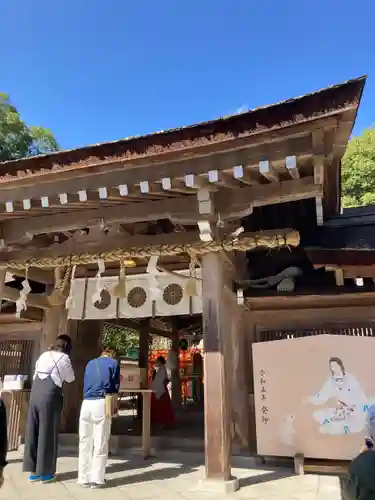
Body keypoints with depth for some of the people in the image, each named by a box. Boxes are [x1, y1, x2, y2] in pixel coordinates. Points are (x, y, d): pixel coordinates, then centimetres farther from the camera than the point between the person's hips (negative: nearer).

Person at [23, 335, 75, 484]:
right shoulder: (64, 358, -3)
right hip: (50, 398, -6)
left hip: (35, 395, 6)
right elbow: (70, 378, 8)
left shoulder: (44, 355, 13)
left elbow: (36, 374, 16)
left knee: (33, 432, 11)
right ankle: (45, 473, 15)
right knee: (47, 434, 5)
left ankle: (33, 472, 21)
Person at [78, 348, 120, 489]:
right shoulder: (114, 363, 7)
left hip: (86, 404, 4)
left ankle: (84, 478, 18)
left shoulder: (90, 363, 20)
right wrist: (113, 407, 11)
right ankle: (97, 479, 8)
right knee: (100, 443, 4)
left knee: (85, 443, 11)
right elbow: (114, 388, 3)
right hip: (101, 404, -4)